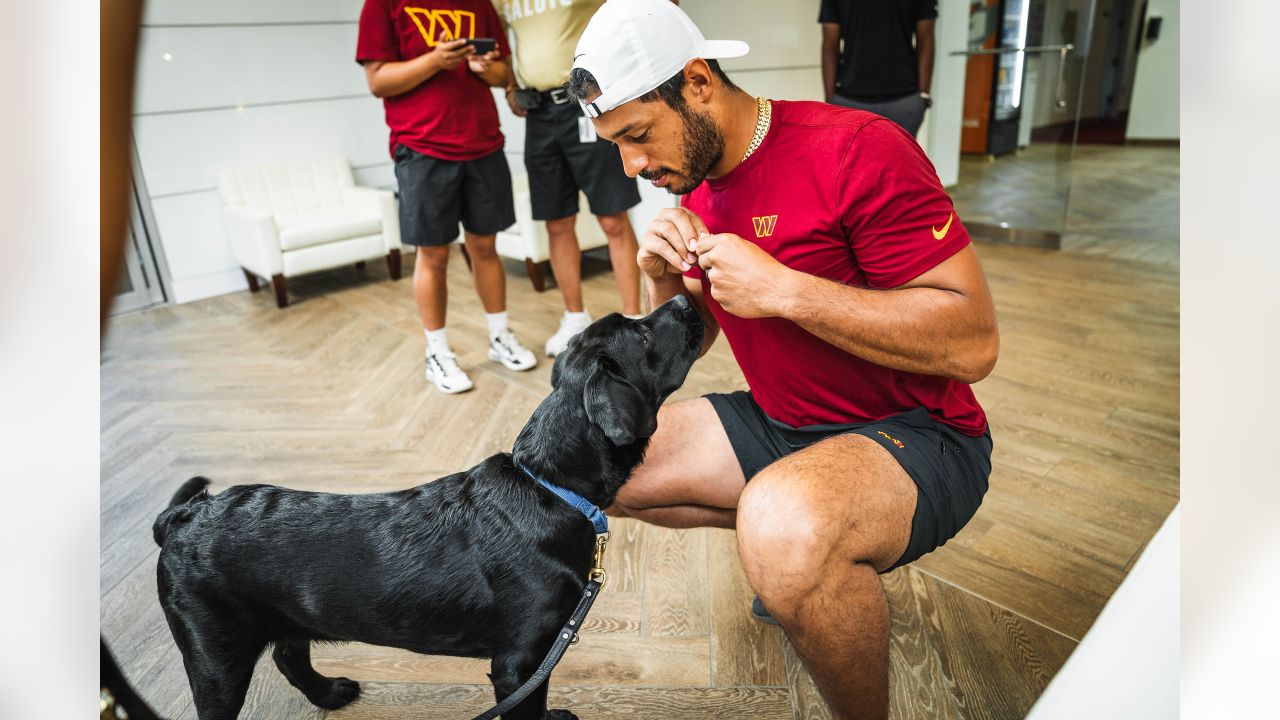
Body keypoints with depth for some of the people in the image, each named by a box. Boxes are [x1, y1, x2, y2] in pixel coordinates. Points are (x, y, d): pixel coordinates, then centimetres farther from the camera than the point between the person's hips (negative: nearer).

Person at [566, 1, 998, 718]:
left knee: (787, 532, -40)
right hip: (777, 422, 8)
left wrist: (783, 290, -27)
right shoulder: (692, 187, 4)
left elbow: (974, 345, -22)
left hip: (917, 436, -7)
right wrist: (666, 283, -9)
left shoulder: (856, 149, -19)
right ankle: (786, 552, 15)